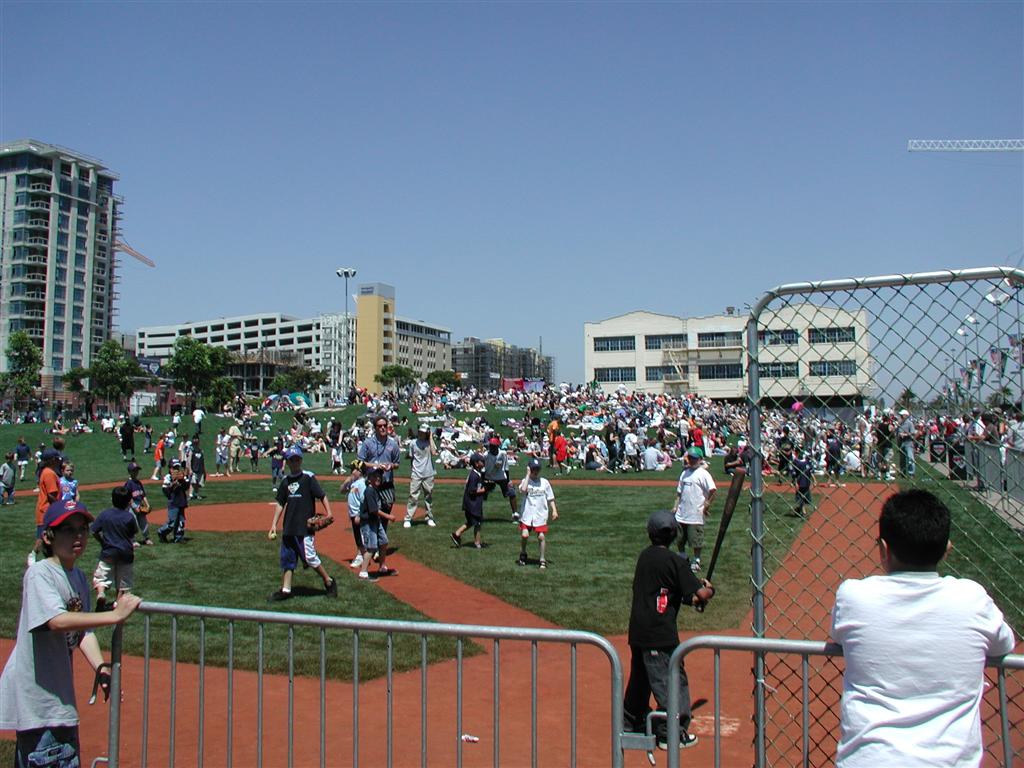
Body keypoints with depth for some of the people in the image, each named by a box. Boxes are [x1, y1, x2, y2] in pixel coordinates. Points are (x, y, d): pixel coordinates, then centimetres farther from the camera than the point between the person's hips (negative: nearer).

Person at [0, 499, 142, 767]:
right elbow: (57, 621, -31)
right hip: (34, 693, -9)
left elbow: (83, 630, 9)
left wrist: (101, 669, -5)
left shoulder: (78, 576, 9)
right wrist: (115, 615, -34)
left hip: (59, 692, 9)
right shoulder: (39, 573, -16)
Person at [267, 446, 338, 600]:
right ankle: (285, 590, 15)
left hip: (305, 527, -6)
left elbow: (322, 495, -11)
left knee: (310, 557, -8)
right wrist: (274, 524, 11)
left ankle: (329, 583, 7)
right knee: (287, 558, 8)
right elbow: (280, 504, 16)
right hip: (288, 528, 6)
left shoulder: (308, 477, -5)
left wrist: (328, 513, -24)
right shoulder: (285, 481, 12)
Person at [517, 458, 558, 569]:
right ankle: (522, 555, 20)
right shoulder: (525, 481, 0)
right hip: (527, 515, -1)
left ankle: (543, 560, 10)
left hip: (541, 515, 1)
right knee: (524, 535, -7)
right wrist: (528, 474, -16)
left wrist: (554, 510, -1)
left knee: (542, 537, -3)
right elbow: (523, 489, -23)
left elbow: (550, 498, 9)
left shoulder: (544, 482, 4)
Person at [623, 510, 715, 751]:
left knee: (640, 676, 22)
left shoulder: (645, 556, 9)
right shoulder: (675, 561, -13)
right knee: (672, 680, 3)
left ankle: (631, 721, 35)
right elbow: (700, 595, -16)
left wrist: (691, 595, 9)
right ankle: (671, 733, 7)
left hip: (637, 630, 8)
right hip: (660, 634, -8)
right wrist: (708, 589, 6)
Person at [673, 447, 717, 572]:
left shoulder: (703, 474, -10)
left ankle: (696, 561, 19)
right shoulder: (685, 472, 12)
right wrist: (676, 506, 12)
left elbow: (712, 490, -20)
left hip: (696, 514, -7)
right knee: (679, 539, 15)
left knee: (696, 540, 3)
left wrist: (707, 504, -18)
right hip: (681, 513, 7)